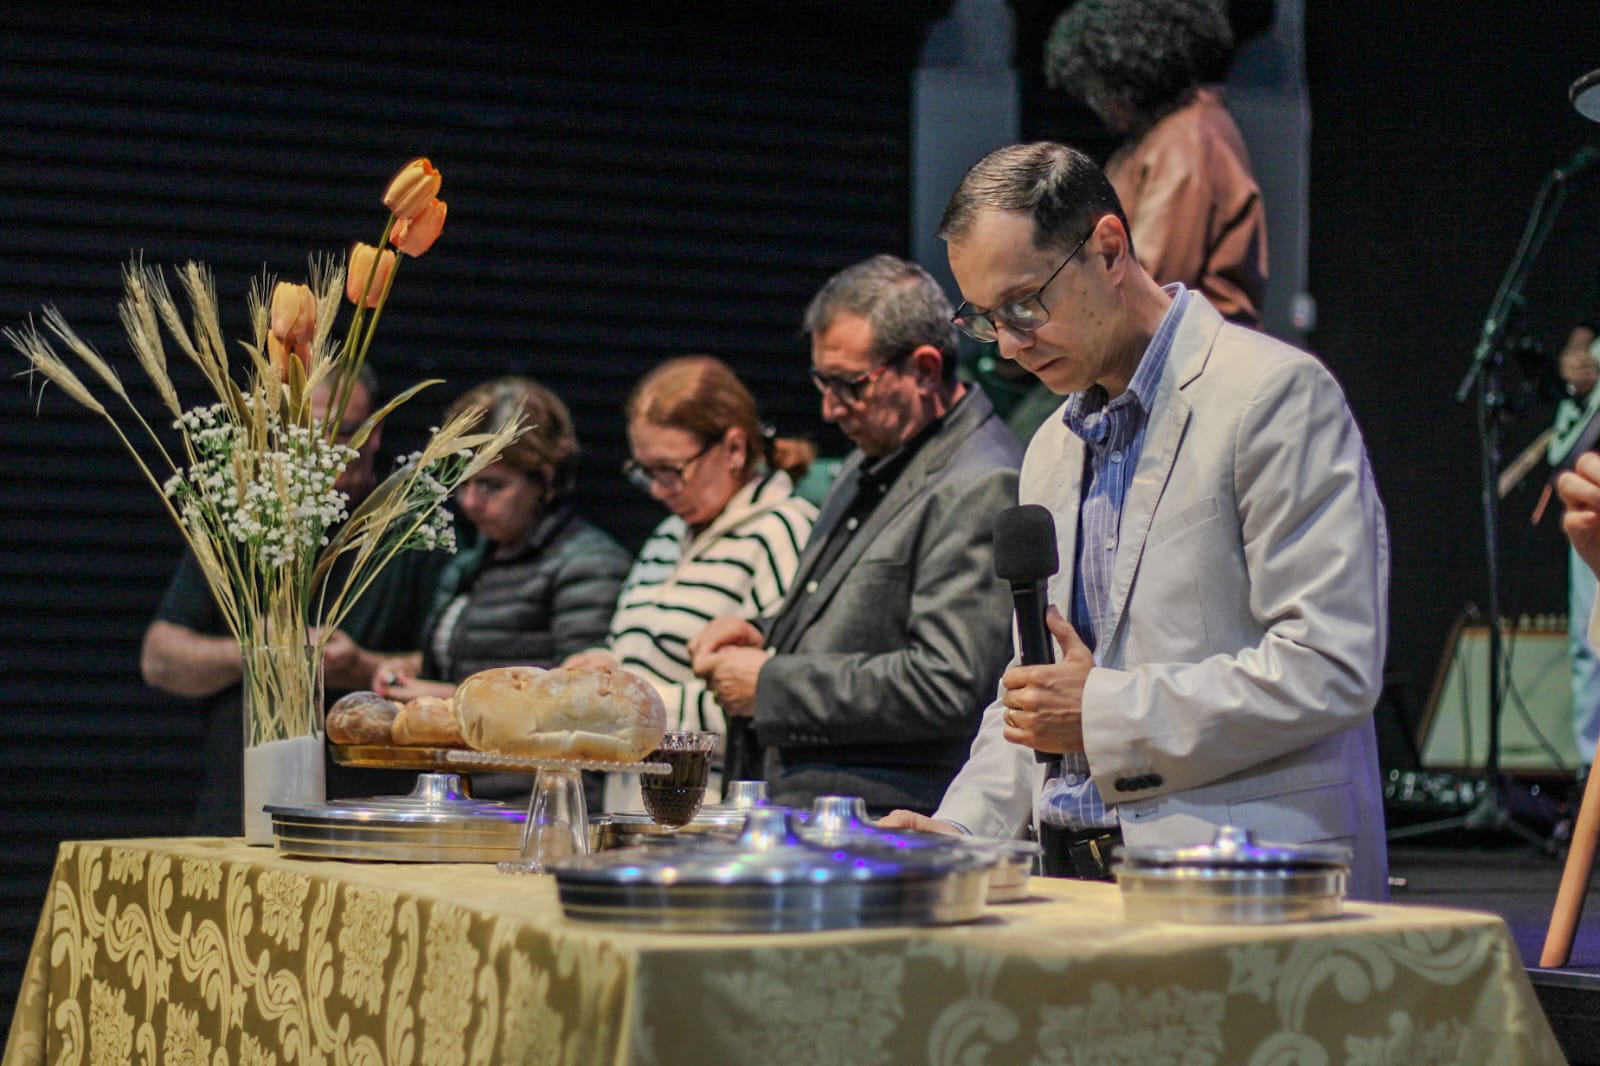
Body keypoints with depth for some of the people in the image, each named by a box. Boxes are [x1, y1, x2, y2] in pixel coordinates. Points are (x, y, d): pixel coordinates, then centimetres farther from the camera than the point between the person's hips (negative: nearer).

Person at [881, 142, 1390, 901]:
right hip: (1077, 884, 7)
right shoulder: (1053, 448, 21)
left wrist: (1106, 713, -12)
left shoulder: (1277, 395, -6)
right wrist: (962, 828, 9)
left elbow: (1331, 670, -15)